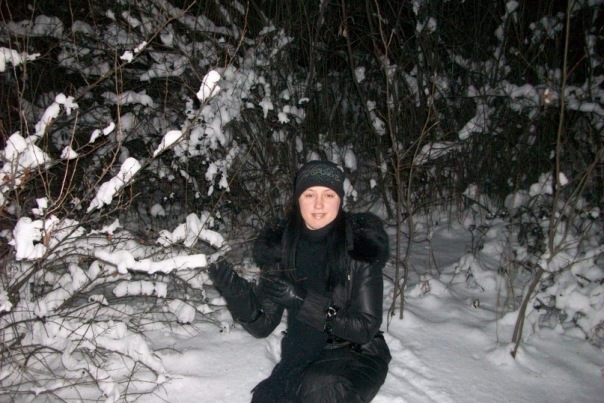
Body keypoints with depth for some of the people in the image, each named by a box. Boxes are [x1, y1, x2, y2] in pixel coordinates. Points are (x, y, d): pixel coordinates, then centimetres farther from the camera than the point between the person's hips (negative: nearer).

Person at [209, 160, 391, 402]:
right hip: (301, 356, 3)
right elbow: (262, 325, -5)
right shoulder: (279, 245, -8)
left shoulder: (361, 245, -16)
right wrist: (235, 292, -25)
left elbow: (366, 327, -16)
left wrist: (302, 300, -27)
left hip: (357, 355, -3)